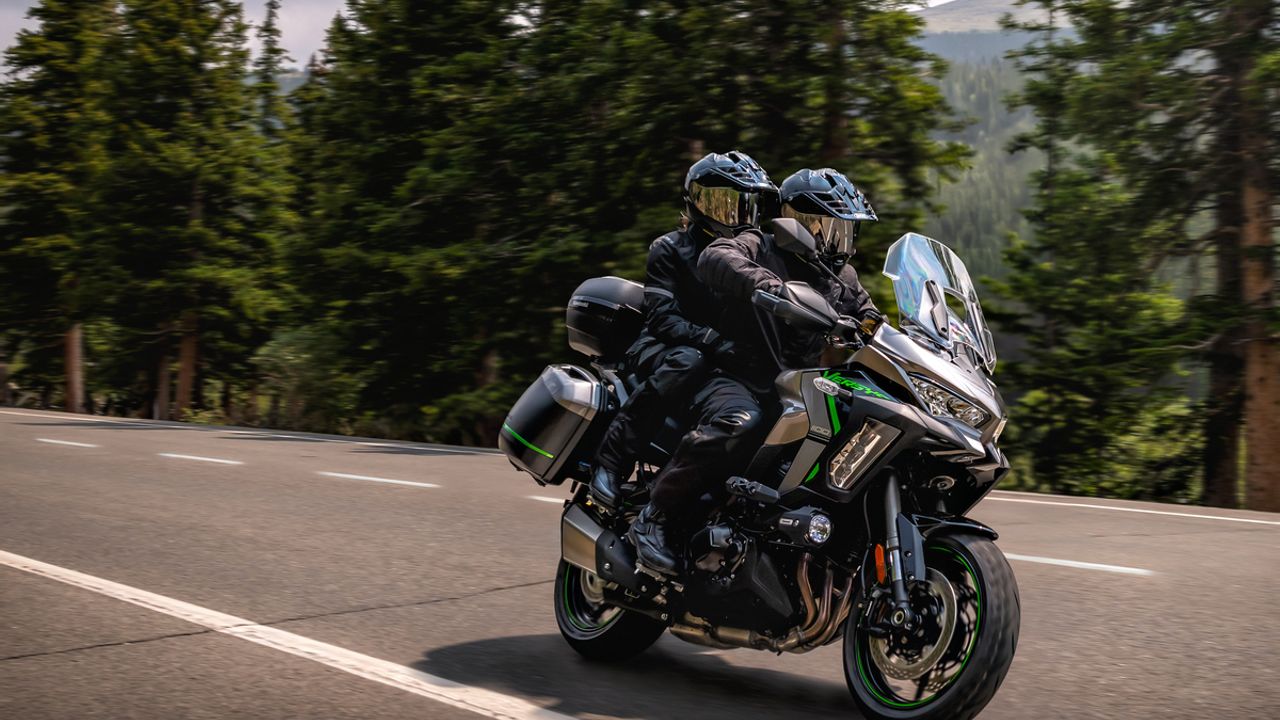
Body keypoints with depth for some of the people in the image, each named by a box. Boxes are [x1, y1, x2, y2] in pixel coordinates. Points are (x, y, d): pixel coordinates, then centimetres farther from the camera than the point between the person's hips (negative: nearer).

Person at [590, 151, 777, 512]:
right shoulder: (669, 249, -1)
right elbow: (662, 318, -14)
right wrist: (712, 340, -31)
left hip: (727, 358, 5)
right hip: (662, 348, -5)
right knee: (686, 363, -40)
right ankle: (611, 458, -34)